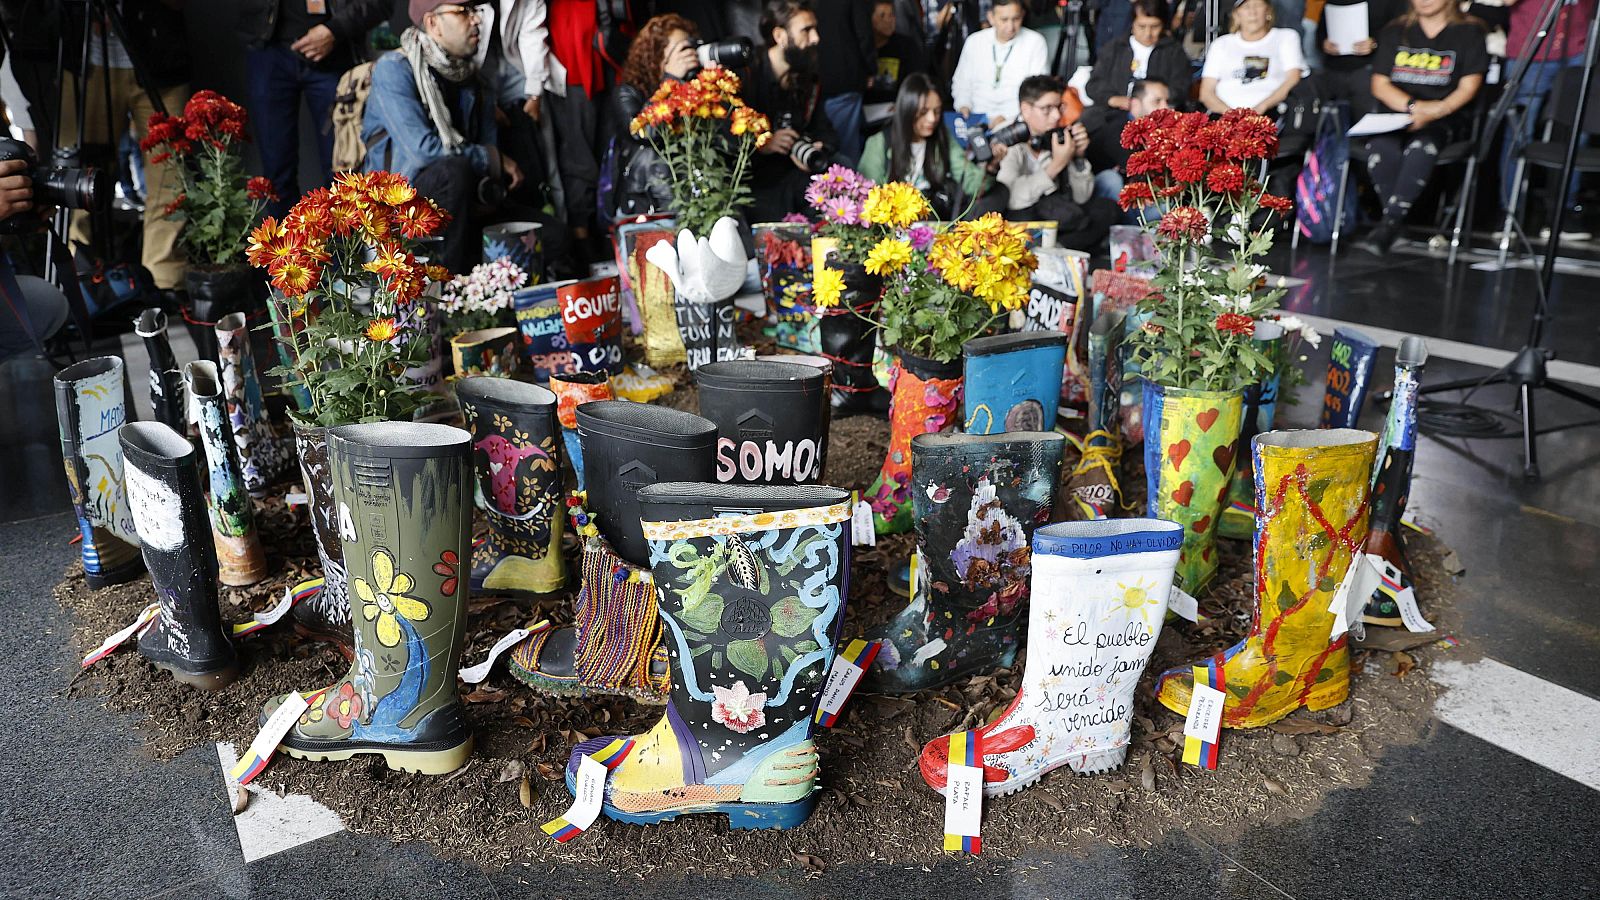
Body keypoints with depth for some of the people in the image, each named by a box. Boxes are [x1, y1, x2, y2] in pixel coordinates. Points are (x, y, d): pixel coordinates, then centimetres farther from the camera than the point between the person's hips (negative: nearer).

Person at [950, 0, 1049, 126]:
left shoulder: (1035, 42, 1)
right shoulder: (974, 41, 9)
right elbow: (961, 82, 19)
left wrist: (1007, 117, -19)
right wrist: (964, 105, -3)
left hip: (1016, 121, -3)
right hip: (976, 117, 3)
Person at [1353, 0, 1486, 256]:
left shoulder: (1469, 32, 11)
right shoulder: (1394, 31, 18)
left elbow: (1468, 87, 1)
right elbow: (1380, 85, 7)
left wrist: (1437, 110, -19)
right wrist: (1414, 106, -11)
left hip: (1444, 118, -2)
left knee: (1421, 145, -37)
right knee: (1380, 146, -34)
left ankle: (1390, 223, -41)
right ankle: (1399, 222, -32)